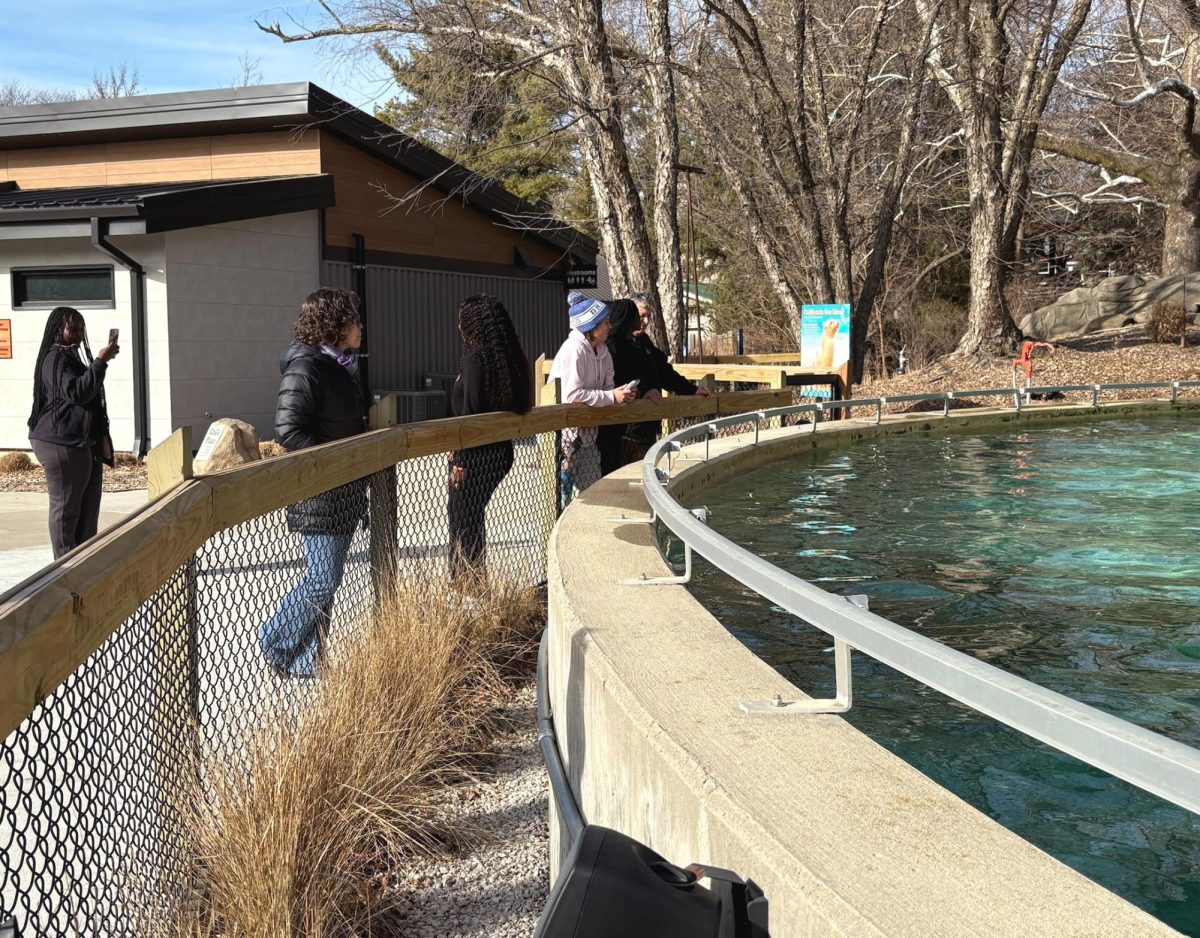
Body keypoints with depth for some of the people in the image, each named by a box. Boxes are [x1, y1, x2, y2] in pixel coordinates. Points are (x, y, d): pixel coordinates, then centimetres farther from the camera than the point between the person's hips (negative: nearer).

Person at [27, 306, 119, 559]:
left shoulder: (71, 357, 20)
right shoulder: (55, 359, -11)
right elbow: (76, 392, -25)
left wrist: (101, 438, 20)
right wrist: (101, 361, -26)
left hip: (82, 443, 10)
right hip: (61, 444, -10)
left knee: (87, 506, 10)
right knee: (66, 506, -5)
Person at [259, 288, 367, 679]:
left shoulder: (339, 366, 14)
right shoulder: (305, 367, -16)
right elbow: (289, 430, -22)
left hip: (343, 494, 10)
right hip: (319, 496, -10)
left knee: (325, 577, 13)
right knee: (323, 579, -5)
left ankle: (308, 659, 21)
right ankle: (277, 645, 14)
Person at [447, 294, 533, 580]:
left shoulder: (476, 358, -16)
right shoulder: (508, 358, 8)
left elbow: (471, 411, -20)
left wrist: (460, 459, -16)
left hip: (477, 455, -9)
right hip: (501, 451, 9)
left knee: (464, 524, 3)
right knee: (472, 519, 19)